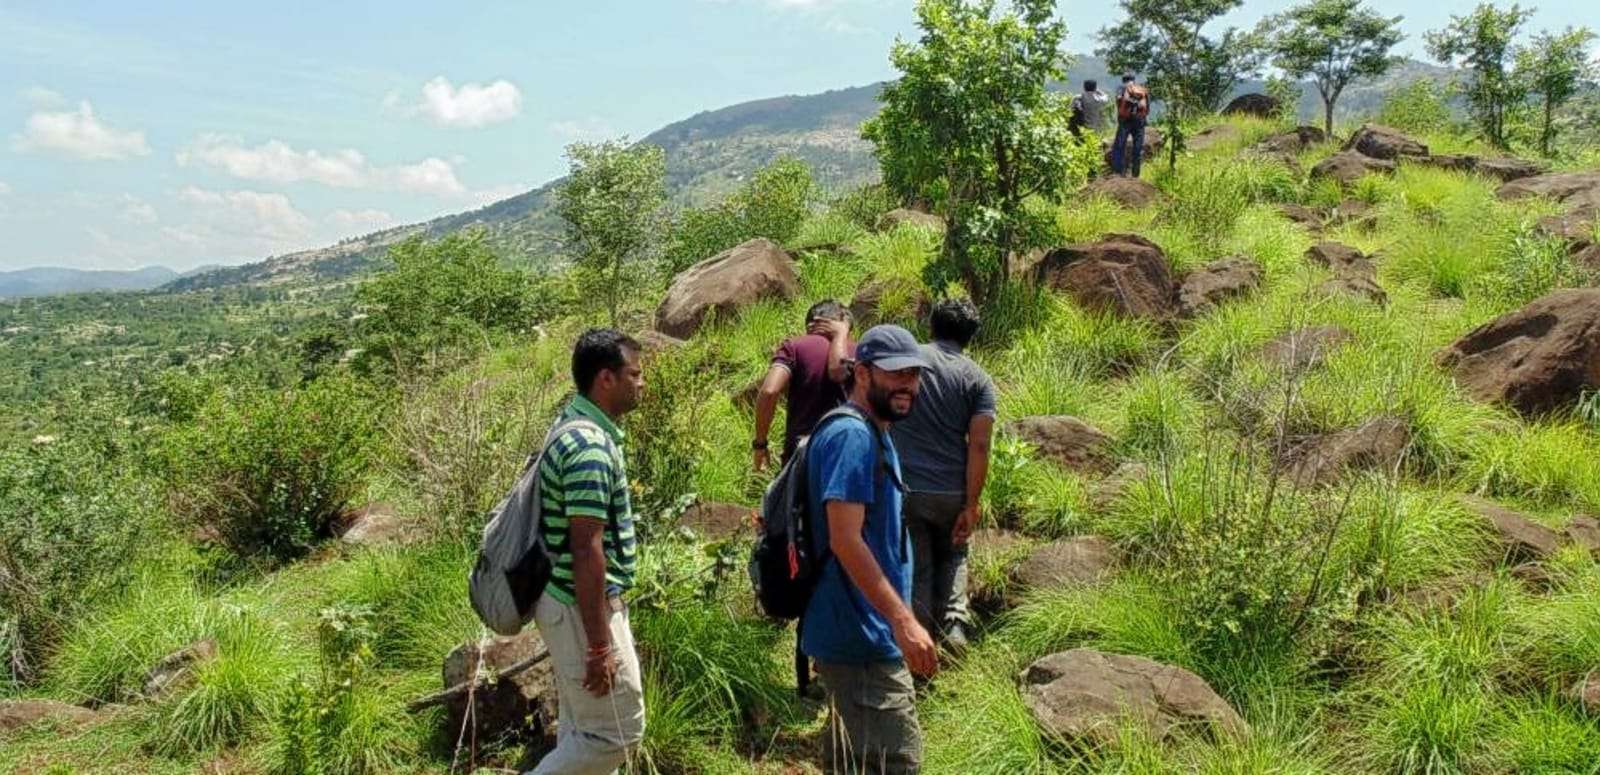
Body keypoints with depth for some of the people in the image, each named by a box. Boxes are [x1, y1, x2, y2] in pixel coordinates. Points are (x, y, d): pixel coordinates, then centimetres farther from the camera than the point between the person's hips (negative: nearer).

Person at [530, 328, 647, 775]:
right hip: (581, 609, -10)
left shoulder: (581, 430, 8)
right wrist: (599, 645, -22)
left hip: (575, 603, 10)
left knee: (584, 728, 19)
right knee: (616, 732, 1)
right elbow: (586, 550, -26)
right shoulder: (591, 446, -24)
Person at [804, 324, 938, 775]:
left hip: (859, 636, 11)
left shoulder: (875, 435, 15)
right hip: (861, 640, -11)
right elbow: (845, 540, -25)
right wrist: (903, 619, -28)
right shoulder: (852, 435, -17)